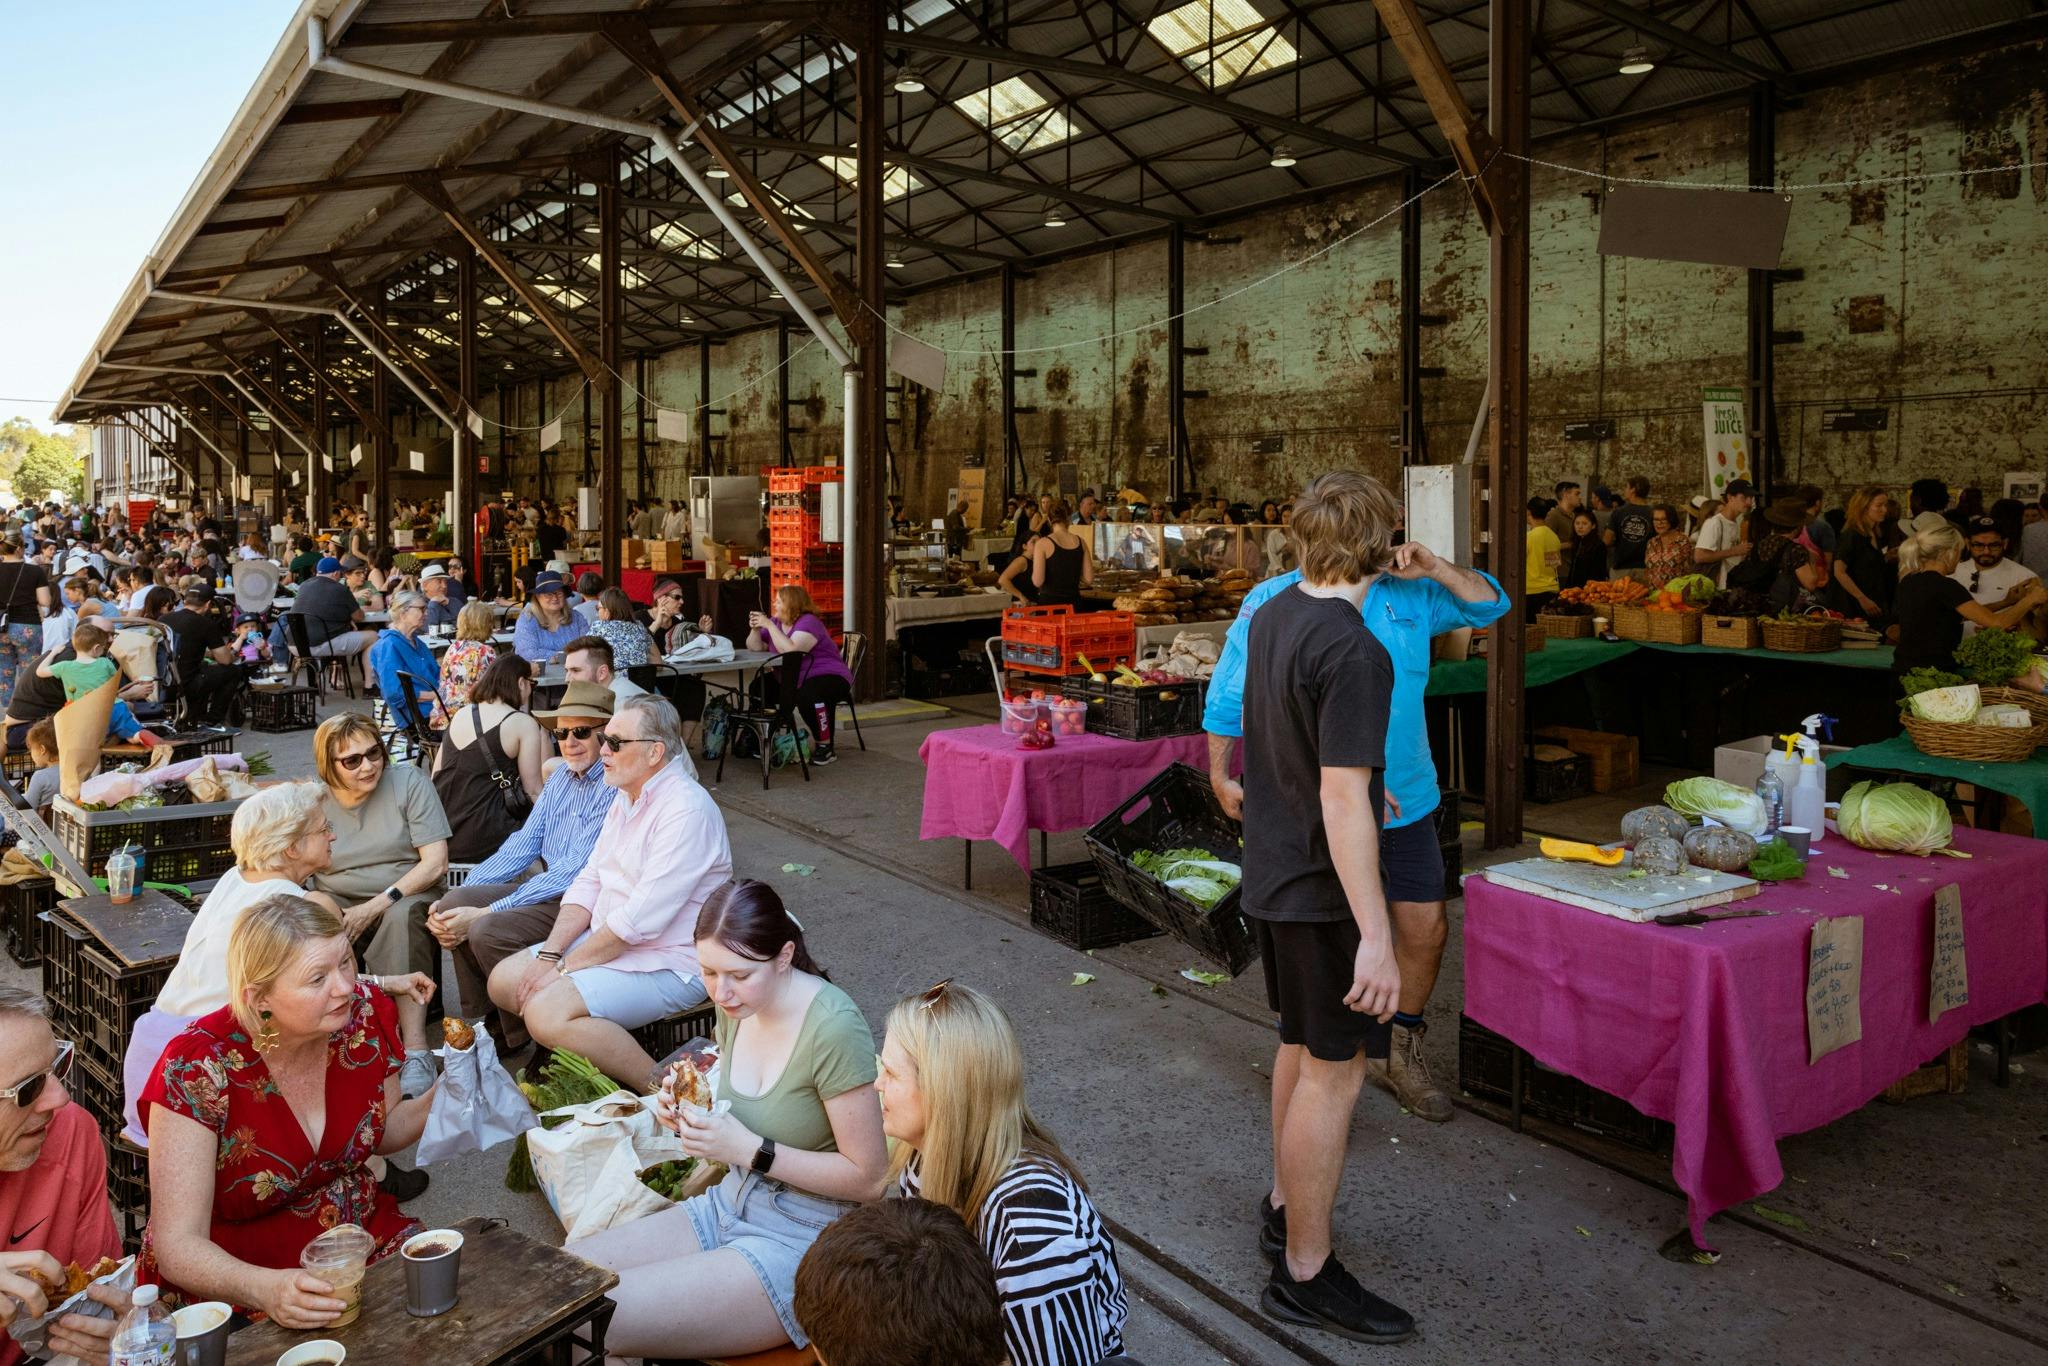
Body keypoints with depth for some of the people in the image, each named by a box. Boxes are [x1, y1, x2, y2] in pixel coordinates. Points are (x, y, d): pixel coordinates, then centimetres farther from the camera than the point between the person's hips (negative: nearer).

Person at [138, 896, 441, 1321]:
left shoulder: (365, 1012, -10)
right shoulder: (197, 1069, -22)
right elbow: (178, 1245, -23)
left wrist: (439, 1100, -10)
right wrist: (267, 1289, -41)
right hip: (239, 1281, -5)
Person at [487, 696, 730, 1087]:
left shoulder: (686, 811, -23)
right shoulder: (626, 799, 10)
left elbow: (640, 920, -25)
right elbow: (589, 882, 10)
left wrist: (563, 968, -17)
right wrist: (549, 954, -4)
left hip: (668, 964, -10)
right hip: (607, 939, 10)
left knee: (546, 1012, -25)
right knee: (504, 982, 4)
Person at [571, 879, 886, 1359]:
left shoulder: (833, 1028, -24)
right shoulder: (736, 1004, 0)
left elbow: (869, 1178, -18)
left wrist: (749, 1149, -23)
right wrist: (690, 1116, -4)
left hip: (804, 1238, -8)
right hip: (730, 1206, 8)